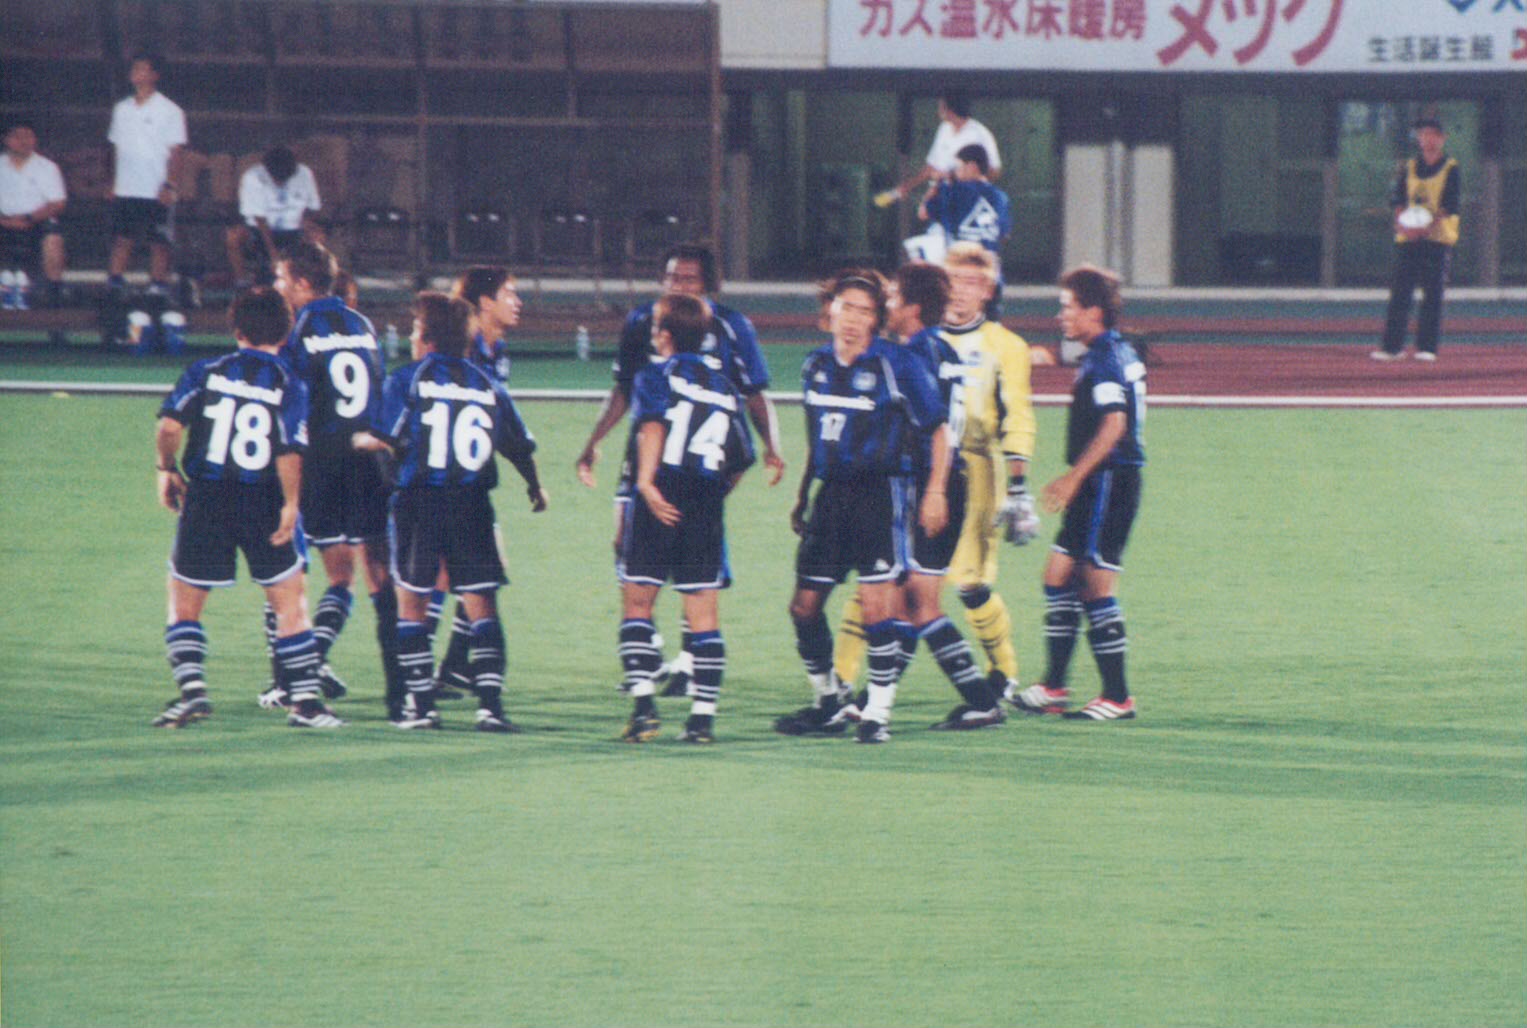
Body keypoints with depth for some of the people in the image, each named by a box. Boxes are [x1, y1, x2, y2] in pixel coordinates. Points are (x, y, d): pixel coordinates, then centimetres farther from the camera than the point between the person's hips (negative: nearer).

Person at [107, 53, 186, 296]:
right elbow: (117, 147, 16)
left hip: (156, 192, -4)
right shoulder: (122, 109, 13)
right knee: (122, 239, 0)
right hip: (125, 191, 4)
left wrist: (168, 186, -13)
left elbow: (175, 152, -4)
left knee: (158, 243, -2)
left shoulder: (169, 110, -1)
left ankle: (158, 286, 3)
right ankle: (114, 284, -1)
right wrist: (113, 184, 8)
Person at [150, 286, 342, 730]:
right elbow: (289, 452, -14)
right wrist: (290, 504, -7)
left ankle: (191, 688, -4)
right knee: (291, 604, 9)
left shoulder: (206, 373, 2)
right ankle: (304, 701, 5)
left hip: (206, 498, 1)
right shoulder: (289, 385, -1)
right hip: (263, 505, -1)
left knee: (184, 605, 12)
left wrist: (167, 469, 7)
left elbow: (170, 426, -8)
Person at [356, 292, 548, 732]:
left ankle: (421, 704, 7)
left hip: (421, 501, -2)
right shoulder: (487, 385, 8)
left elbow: (384, 438, -12)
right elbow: (520, 446, 11)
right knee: (482, 604, 3)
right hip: (472, 505, 2)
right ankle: (490, 703, -9)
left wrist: (357, 440, 10)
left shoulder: (408, 380, -2)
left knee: (411, 604, 9)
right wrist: (535, 486, 29)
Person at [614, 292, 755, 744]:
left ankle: (643, 703, -8)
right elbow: (742, 458, 14)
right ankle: (703, 715, 0)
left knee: (637, 603, 4)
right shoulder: (725, 389, 17)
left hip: (661, 501, -4)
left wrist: (646, 481, -25)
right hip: (708, 510, 4)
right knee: (704, 615, 4)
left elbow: (652, 423, -17)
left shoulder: (655, 376, 2)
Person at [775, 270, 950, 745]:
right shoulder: (816, 365, 10)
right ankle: (828, 703, 23)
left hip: (880, 492, -6)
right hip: (831, 493, 6)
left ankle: (877, 712, -2)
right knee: (804, 605, 5)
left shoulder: (897, 364, -7)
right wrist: (802, 496, 21)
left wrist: (935, 491, -7)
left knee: (876, 604, -12)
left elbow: (938, 429, -2)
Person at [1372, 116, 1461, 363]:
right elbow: (1396, 199, 8)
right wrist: (1401, 221, -13)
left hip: (1438, 238, -3)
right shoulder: (1409, 168, 14)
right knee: (1400, 292, -1)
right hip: (1407, 239, 3)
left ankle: (1427, 346, -2)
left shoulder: (1451, 170, 3)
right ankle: (1392, 345, 1)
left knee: (1433, 294, -4)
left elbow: (1451, 204, -6)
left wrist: (1426, 226, -19)